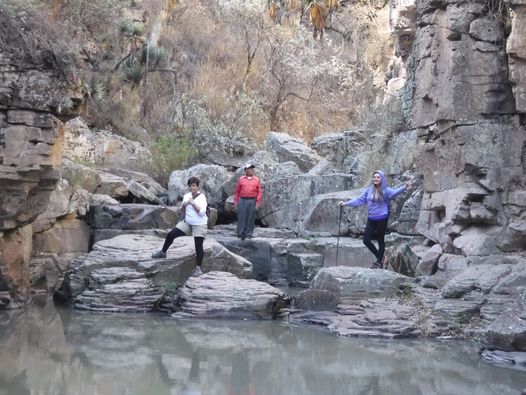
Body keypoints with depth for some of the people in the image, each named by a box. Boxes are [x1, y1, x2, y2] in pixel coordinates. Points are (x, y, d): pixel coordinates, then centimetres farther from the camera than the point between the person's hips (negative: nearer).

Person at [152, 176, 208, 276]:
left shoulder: (202, 197, -12)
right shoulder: (187, 196, 6)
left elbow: (202, 212, -23)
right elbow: (182, 210, 12)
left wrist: (193, 203, -25)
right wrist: (184, 205, -10)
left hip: (199, 225, -6)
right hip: (187, 223, 6)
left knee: (198, 246, -6)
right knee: (170, 234, -3)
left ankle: (198, 268, 4)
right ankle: (163, 252, 17)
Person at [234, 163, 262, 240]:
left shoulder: (257, 180, 8)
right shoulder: (241, 179, 8)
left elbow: (260, 192, 6)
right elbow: (237, 191, 9)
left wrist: (258, 202, -3)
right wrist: (235, 201, 4)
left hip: (252, 201, 0)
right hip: (242, 201, 0)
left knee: (250, 218, 1)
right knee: (241, 217, -2)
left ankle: (248, 234, 7)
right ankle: (240, 234, 3)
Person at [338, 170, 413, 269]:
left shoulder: (385, 190, -9)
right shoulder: (368, 190, 5)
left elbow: (394, 193, -28)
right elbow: (359, 200, 10)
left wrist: (404, 188, -46)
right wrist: (346, 203, 7)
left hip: (381, 219, -5)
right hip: (371, 219, 5)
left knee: (380, 241, 6)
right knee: (366, 240, 5)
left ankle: (380, 262, 22)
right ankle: (379, 257, 27)